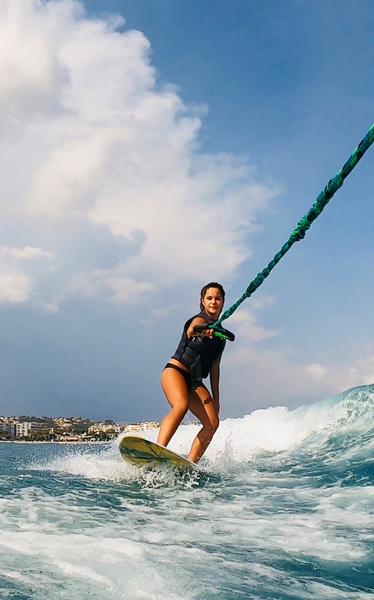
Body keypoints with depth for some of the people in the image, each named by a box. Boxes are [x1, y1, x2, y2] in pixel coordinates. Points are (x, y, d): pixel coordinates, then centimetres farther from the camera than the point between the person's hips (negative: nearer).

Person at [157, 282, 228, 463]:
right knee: (181, 405, -35)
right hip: (175, 371, -7)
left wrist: (216, 398, 18)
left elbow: (214, 367, 22)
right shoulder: (200, 320, -2)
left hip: (194, 381, 7)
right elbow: (191, 331, -29)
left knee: (213, 423, -11)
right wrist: (201, 332, -54)